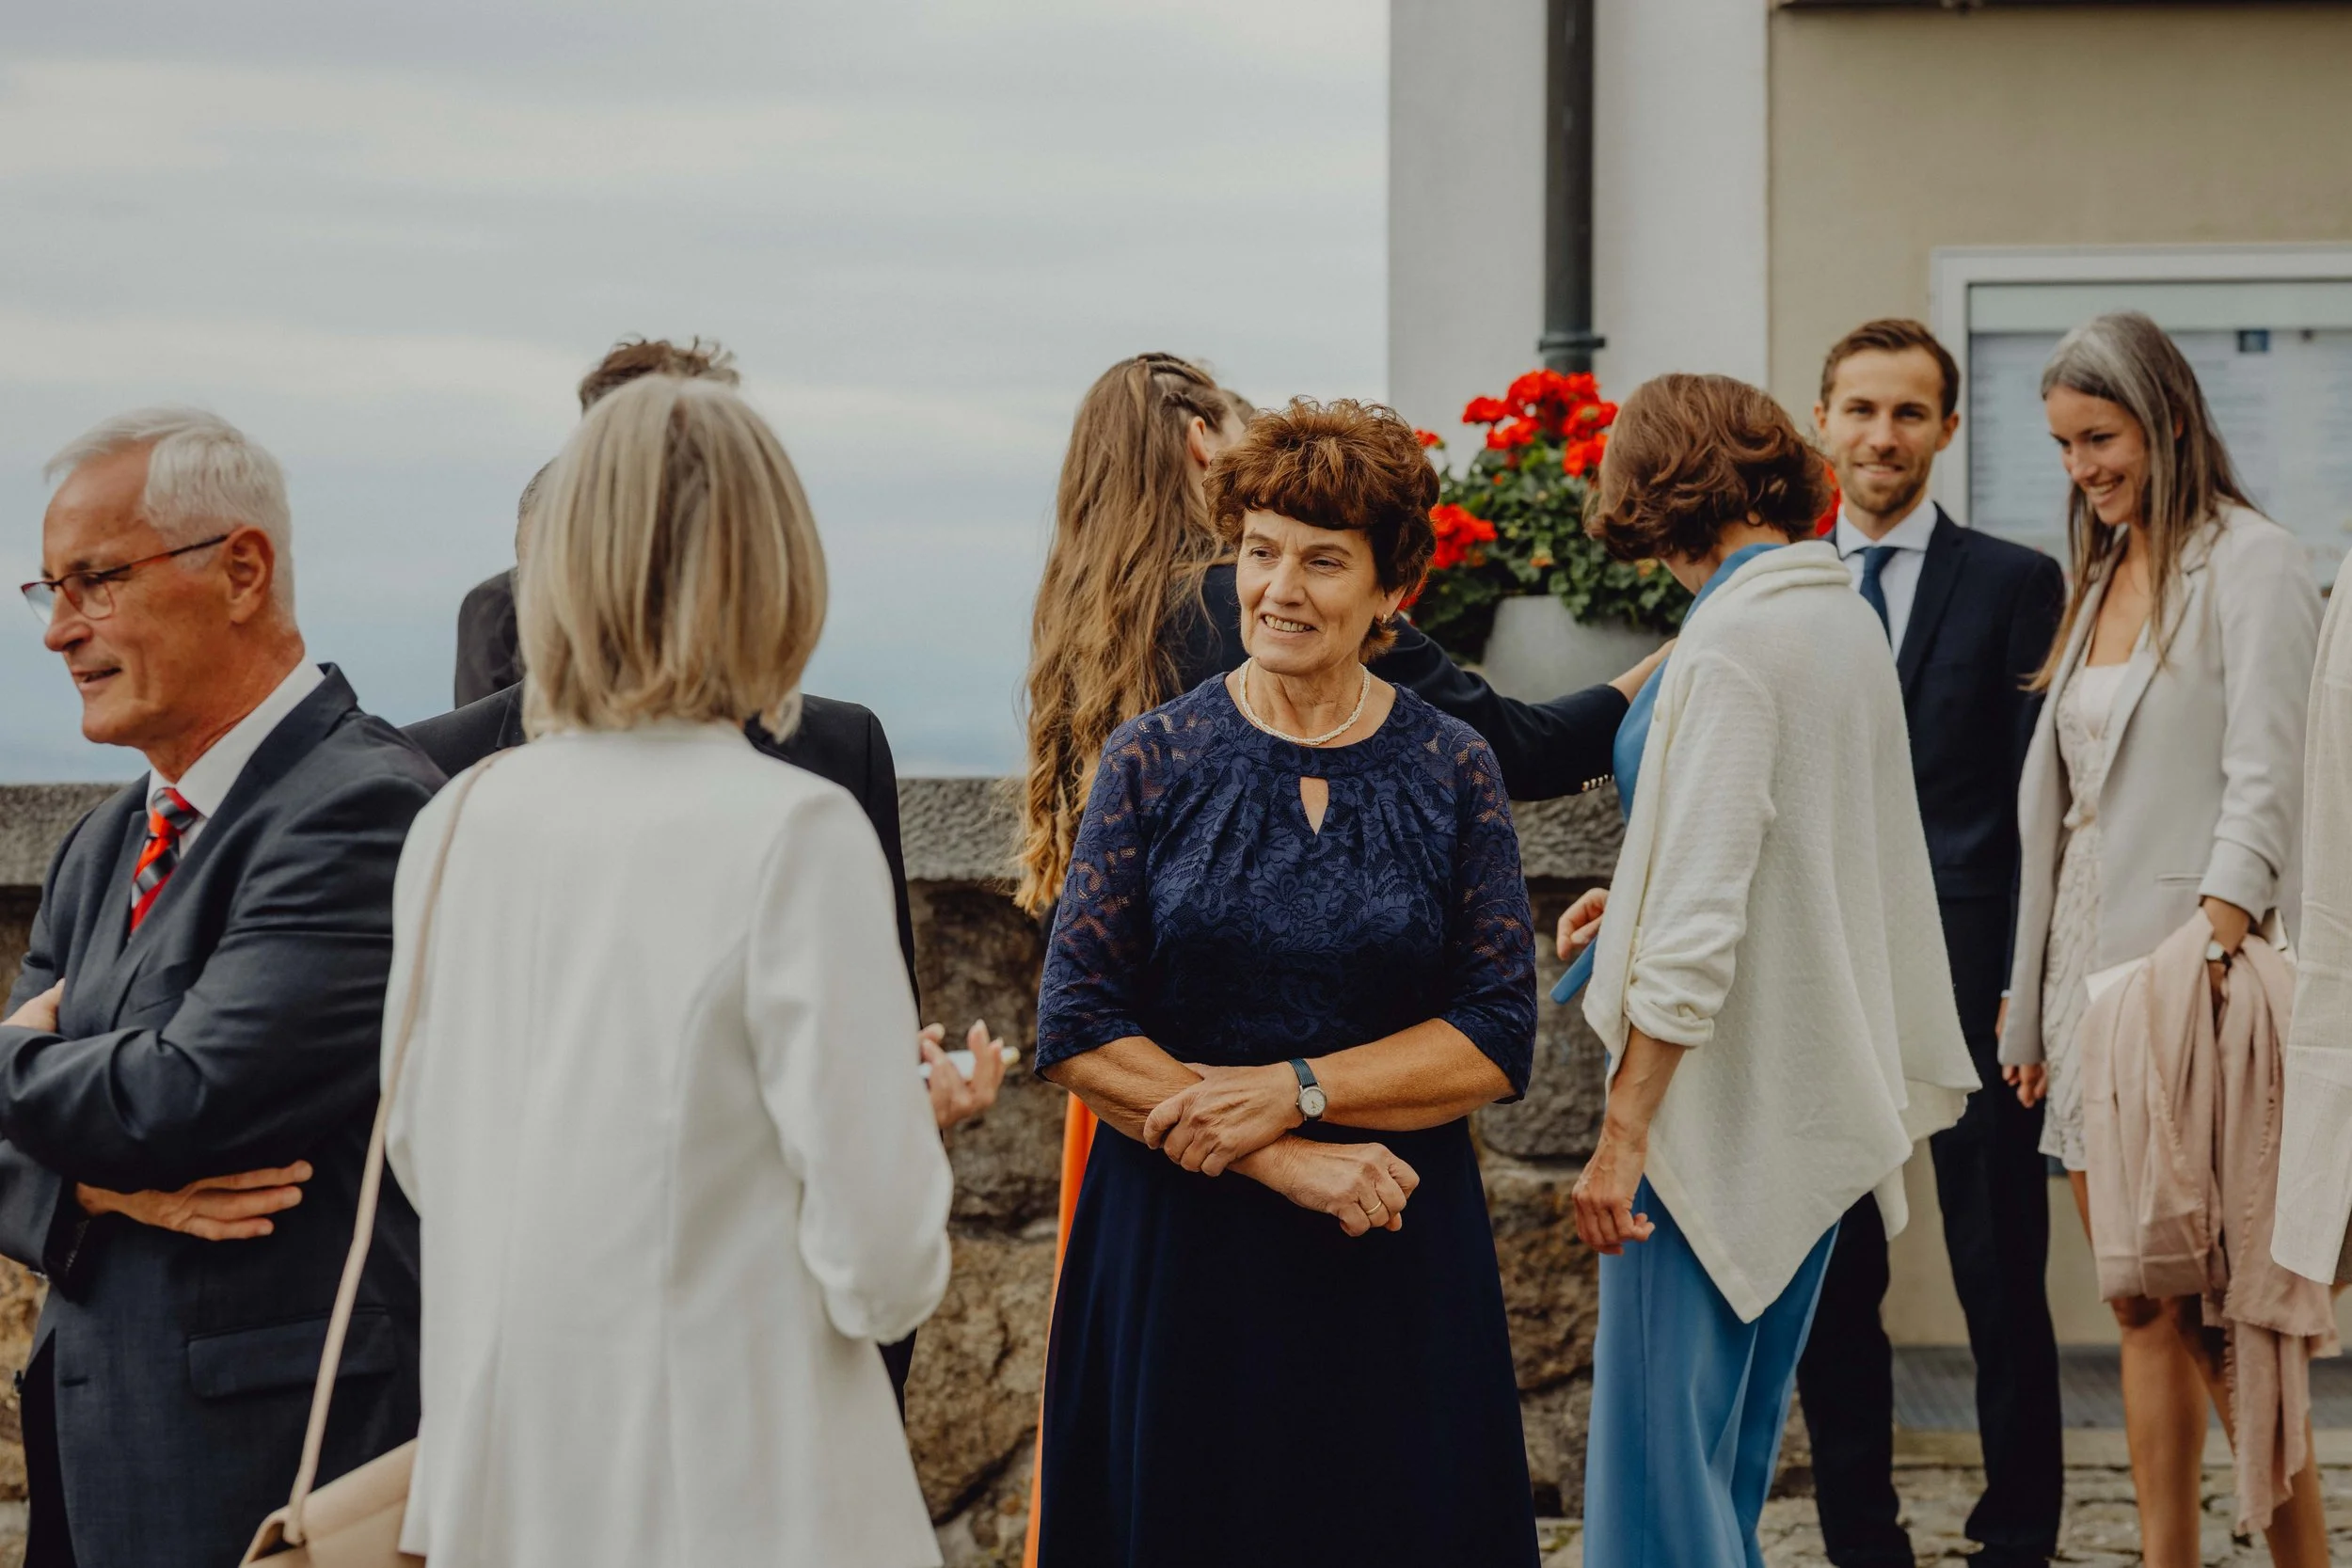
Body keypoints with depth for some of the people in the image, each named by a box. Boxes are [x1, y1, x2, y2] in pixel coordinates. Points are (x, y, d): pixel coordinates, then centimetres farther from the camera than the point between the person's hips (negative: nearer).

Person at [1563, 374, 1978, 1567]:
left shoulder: (1732, 642, -15)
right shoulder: (1849, 618, 10)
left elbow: (1700, 920, -20)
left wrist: (1623, 1132, -19)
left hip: (1721, 1098, -9)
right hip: (1818, 1090, 9)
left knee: (1658, 1443, -7)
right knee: (1732, 1441, 15)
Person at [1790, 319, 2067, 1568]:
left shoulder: (2015, 584, 1)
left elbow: (2039, 804, -3)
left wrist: (2029, 986, -10)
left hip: (1969, 984, -3)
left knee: (2001, 1286, 3)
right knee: (1828, 1287, 8)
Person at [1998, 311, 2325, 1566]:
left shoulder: (2251, 565, -6)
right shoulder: (2100, 578, 18)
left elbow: (2265, 782, -14)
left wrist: (2213, 947, -26)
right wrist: (2032, 1004, 16)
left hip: (2195, 975, -8)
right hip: (2091, 969, 8)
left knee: (2213, 1306, -7)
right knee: (2143, 1308, 8)